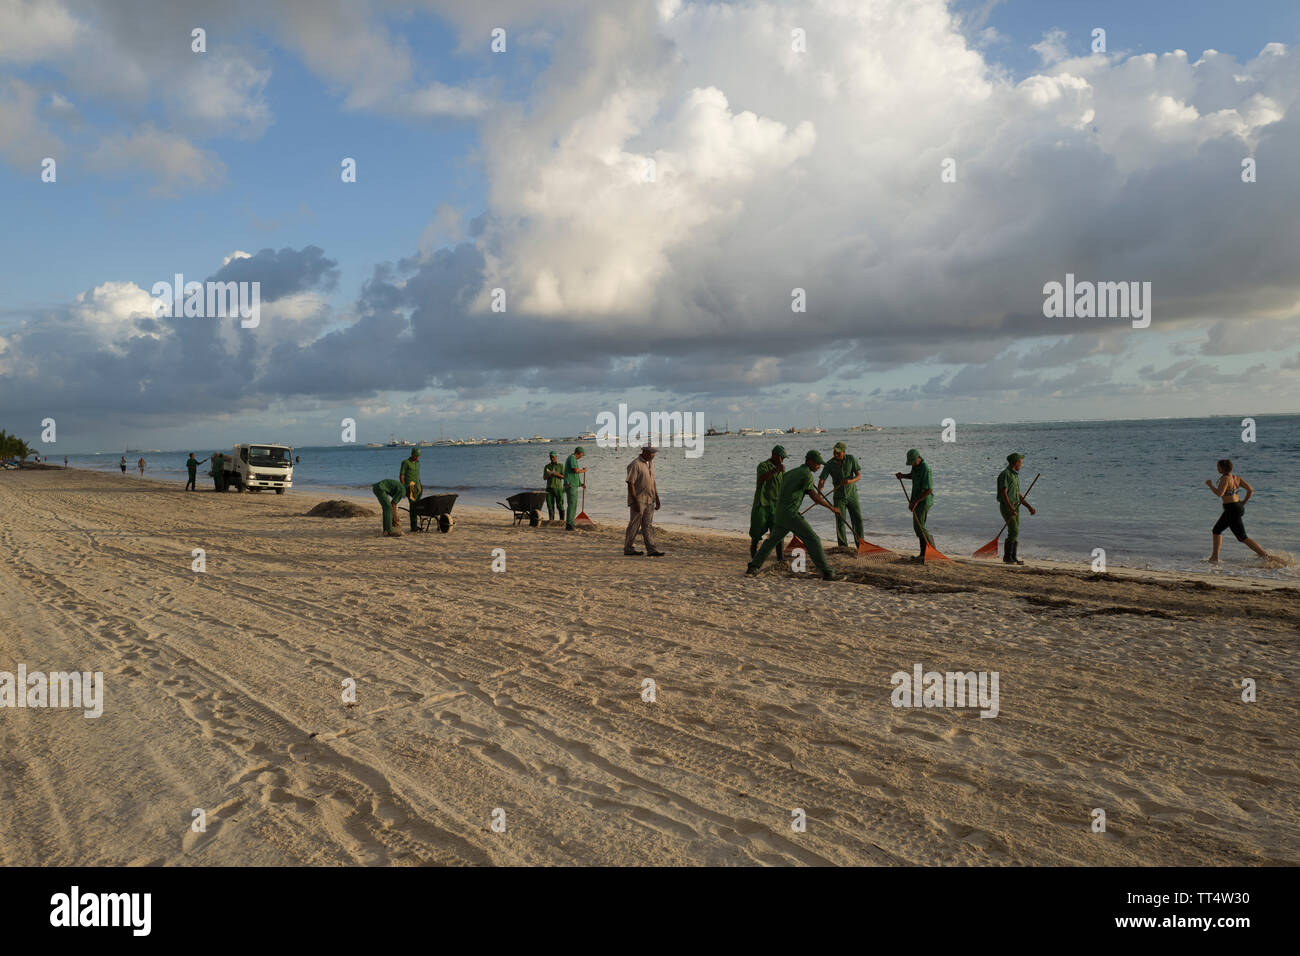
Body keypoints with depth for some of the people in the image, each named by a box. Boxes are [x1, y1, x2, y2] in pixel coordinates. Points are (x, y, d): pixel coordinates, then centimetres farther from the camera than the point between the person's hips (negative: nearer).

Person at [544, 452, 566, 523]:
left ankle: (562, 520, -1)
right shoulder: (547, 466, 10)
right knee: (550, 505, -2)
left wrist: (557, 474, -19)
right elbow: (544, 478, 6)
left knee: (560, 505, -7)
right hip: (549, 488, 2)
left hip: (558, 488, -2)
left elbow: (564, 477, -2)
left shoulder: (561, 466, 4)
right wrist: (548, 475, -16)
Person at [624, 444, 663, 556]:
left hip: (649, 500, 8)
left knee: (648, 525, 5)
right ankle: (628, 548, 10)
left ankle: (651, 549, 3)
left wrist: (657, 498, 15)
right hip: (638, 500, -8)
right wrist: (635, 502, -20)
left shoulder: (650, 463, 12)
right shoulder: (635, 465, -15)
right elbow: (630, 484, -17)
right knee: (634, 525, 0)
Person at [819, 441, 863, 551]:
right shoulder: (829, 464, -12)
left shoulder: (851, 459, -10)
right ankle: (843, 547, 1)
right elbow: (822, 480, -17)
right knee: (840, 521, -6)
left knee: (858, 519, 1)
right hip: (839, 497, -1)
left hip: (852, 494, 1)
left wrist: (851, 481, -30)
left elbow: (859, 475, -8)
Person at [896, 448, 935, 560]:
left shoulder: (925, 469, -23)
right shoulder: (915, 466, 5)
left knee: (919, 526, -13)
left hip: (924, 501, -9)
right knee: (917, 526, 10)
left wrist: (915, 501, -26)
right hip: (916, 500, 9)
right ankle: (924, 553, 15)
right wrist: (902, 475, 9)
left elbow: (929, 490, -26)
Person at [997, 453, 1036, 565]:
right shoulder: (1005, 474, -13)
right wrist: (1010, 509, -29)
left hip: (1015, 507, 9)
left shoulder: (1015, 475, 17)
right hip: (1006, 507, -9)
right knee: (1013, 532, -13)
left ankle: (1013, 558, 10)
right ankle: (1007, 557, -5)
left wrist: (1029, 506, 15)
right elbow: (1003, 493, -20)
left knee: (1015, 532, 7)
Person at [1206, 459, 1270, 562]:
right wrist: (1243, 503, 13)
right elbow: (1251, 490, 4)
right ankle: (1214, 557, 19)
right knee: (1216, 530, 18)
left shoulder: (1225, 478, -17)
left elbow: (1219, 493, -27)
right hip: (1238, 507, 10)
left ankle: (1265, 555, -3)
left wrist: (1210, 485, -11)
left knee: (1242, 538, -3)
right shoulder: (1236, 477, 7)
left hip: (1232, 510, -10)